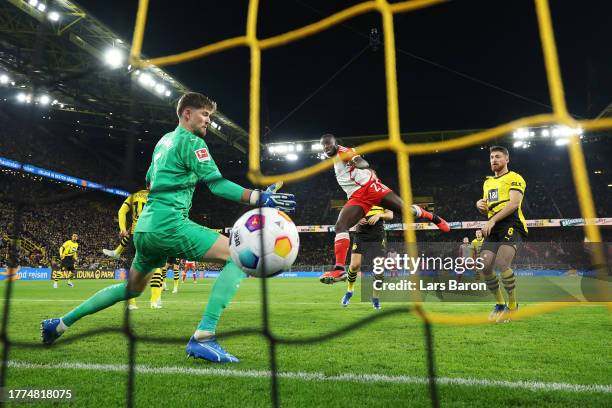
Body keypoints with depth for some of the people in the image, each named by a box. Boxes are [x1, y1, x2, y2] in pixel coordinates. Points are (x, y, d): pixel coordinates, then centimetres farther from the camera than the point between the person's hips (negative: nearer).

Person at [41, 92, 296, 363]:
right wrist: (259, 198, -21)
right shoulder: (192, 141, -5)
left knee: (132, 288, 30)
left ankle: (60, 323, 38)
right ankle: (203, 337, -22)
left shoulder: (164, 140, 21)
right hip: (168, 224, -10)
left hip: (145, 226, 10)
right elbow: (217, 184, -16)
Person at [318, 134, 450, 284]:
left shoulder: (344, 152, -4)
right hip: (356, 198, 7)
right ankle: (339, 269, -20)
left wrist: (358, 163, -42)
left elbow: (365, 164, -21)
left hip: (370, 187, -7)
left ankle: (433, 217, 30)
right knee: (340, 226, -13)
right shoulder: (335, 159, 22)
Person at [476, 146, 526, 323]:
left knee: (501, 264, -24)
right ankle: (499, 303, 13)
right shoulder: (487, 182, 26)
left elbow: (514, 203, -12)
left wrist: (492, 221, -18)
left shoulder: (514, 178, 4)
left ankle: (512, 305, -3)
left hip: (511, 225, -6)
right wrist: (480, 205, 6)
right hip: (494, 229, 7)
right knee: (484, 267, -7)